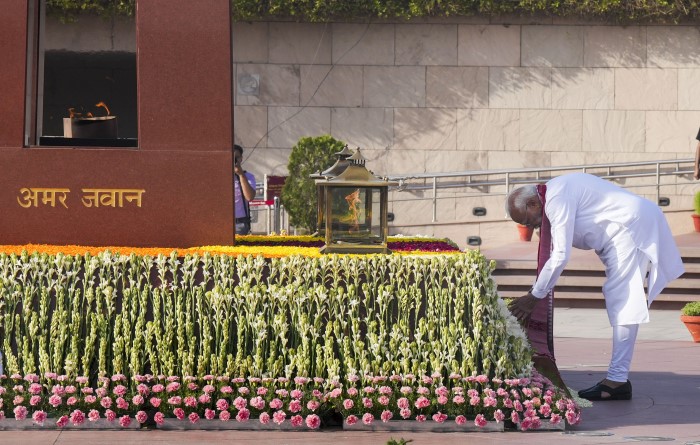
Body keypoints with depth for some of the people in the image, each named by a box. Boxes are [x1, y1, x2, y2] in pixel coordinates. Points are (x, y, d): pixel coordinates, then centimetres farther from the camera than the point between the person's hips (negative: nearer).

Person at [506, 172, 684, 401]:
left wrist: (534, 297, -14)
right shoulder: (553, 196, 13)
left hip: (633, 225, -11)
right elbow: (552, 253, 21)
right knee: (618, 299, 11)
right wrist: (537, 294, 19)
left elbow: (560, 255, -21)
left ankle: (618, 380, -15)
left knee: (621, 300, -13)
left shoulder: (557, 200, -19)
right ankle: (617, 377, 13)